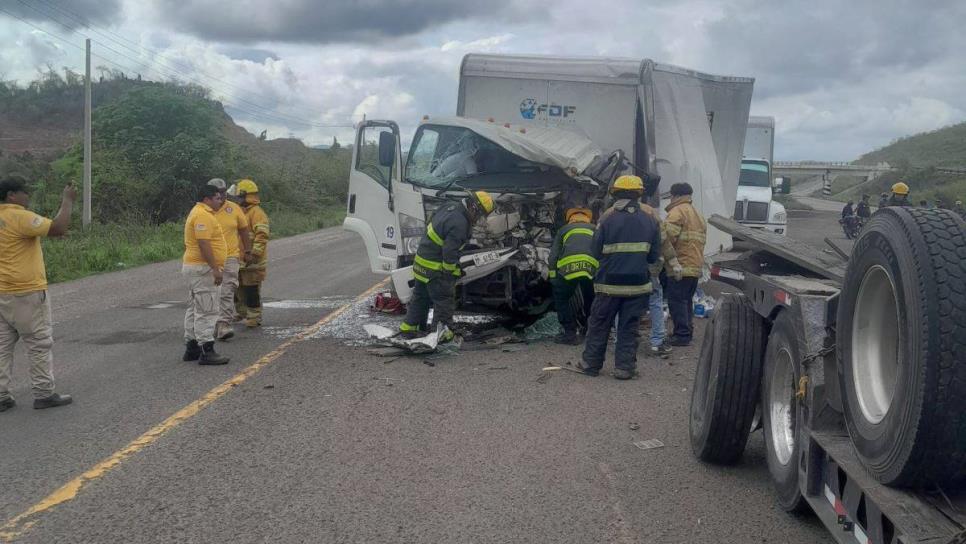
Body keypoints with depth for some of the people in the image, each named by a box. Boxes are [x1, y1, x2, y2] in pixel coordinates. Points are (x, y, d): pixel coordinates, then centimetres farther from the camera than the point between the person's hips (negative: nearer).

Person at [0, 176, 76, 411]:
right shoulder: (19, 217, -16)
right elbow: (58, 228, -23)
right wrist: (67, 201, -12)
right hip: (26, 294, -8)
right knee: (39, 344, 2)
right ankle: (44, 394, 7)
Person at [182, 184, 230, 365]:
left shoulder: (200, 213, 18)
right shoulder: (203, 215, -16)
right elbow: (203, 244, -25)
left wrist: (215, 266, 24)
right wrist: (215, 268, -25)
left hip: (195, 268, 11)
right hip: (202, 269, -11)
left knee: (195, 309, 14)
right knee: (206, 311, -10)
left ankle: (191, 348, 20)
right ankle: (206, 351, -9)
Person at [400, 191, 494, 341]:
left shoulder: (450, 206, 3)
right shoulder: (459, 224, -26)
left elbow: (429, 223, 18)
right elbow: (450, 251, -27)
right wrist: (450, 271, -13)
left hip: (421, 259, 10)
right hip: (435, 268, -10)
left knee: (421, 296, 20)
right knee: (445, 300, 2)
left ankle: (408, 327, 28)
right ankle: (443, 333, 7)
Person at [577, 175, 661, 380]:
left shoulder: (608, 221, -8)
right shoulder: (650, 222, -1)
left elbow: (596, 252, -1)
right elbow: (654, 256, 4)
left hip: (609, 283, -2)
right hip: (638, 284, 2)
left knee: (599, 325, 10)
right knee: (629, 328, 8)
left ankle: (591, 364, 17)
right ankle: (624, 367, 8)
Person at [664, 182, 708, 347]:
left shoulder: (677, 211, -8)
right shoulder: (697, 214, 22)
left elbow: (669, 235, -21)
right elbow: (702, 239, 20)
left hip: (680, 266, -9)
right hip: (696, 266, 9)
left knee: (676, 301, -6)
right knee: (686, 300, 18)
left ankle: (682, 335, -7)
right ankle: (687, 331, 24)